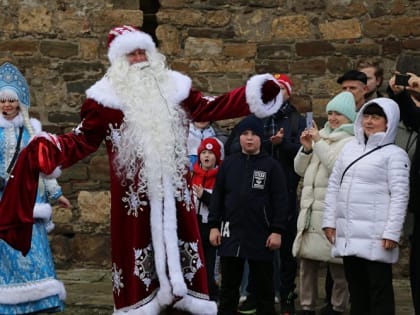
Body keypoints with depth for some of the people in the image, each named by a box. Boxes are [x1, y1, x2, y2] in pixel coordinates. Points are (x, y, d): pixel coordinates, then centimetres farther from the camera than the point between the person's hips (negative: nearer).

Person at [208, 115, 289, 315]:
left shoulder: (271, 165, -1)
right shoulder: (228, 163, 7)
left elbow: (280, 200, -4)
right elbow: (217, 196, 9)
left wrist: (277, 231, -10)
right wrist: (214, 226, 2)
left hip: (261, 236, -2)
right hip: (231, 234, 2)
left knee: (264, 286, 7)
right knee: (228, 285, 8)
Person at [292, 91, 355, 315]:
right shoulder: (320, 136, 17)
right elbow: (300, 170, 17)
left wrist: (319, 143, -12)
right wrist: (306, 148, 0)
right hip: (310, 211, 6)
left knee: (338, 264, -2)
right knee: (307, 260, 8)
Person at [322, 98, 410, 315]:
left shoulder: (394, 154, -3)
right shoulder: (349, 148, 14)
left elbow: (399, 196, -9)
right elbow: (334, 185, 15)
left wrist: (392, 232, -16)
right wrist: (329, 220, 8)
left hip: (375, 236, -6)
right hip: (347, 233, 6)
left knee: (379, 289, -2)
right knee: (356, 287, 13)